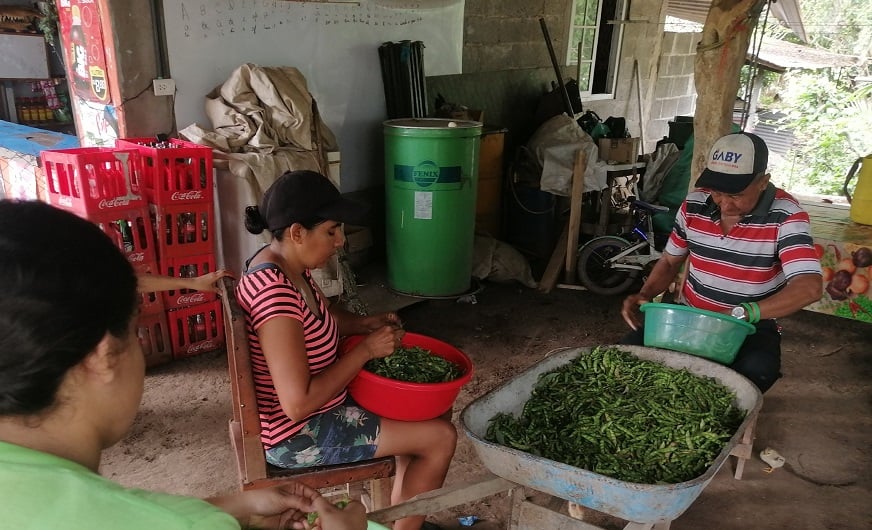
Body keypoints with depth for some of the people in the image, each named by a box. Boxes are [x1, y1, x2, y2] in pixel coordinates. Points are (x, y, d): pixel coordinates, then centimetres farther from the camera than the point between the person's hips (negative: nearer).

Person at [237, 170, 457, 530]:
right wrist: (367, 349, -25)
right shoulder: (276, 294, -32)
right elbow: (298, 404, -33)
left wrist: (366, 324, -3)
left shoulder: (285, 265, -3)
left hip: (314, 405, 10)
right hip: (297, 434, -9)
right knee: (440, 437, -6)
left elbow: (325, 316, 16)